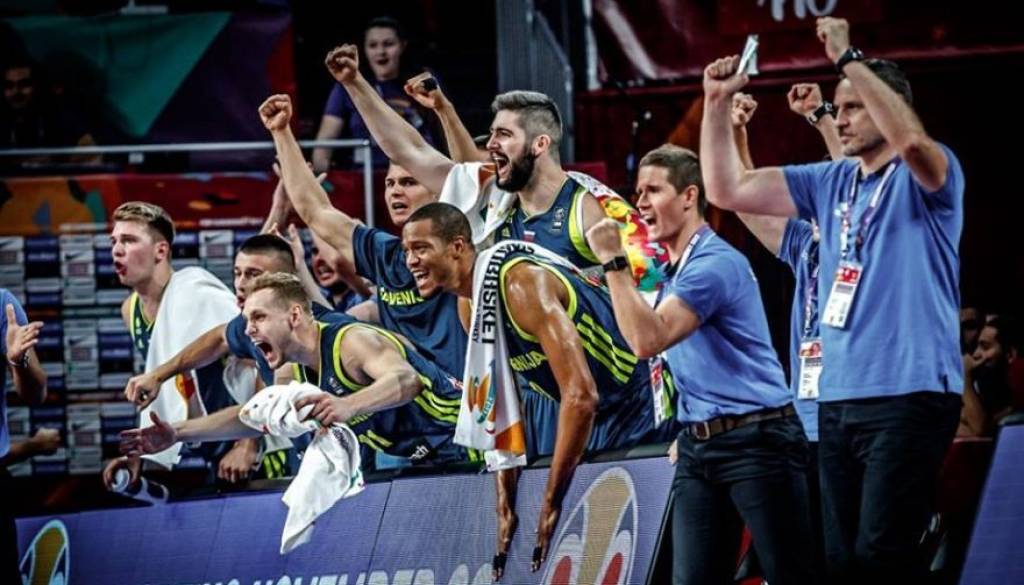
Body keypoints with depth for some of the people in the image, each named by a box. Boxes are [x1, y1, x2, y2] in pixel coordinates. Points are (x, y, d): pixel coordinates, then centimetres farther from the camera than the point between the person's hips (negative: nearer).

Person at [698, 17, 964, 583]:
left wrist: (849, 58, -23)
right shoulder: (830, 183, 16)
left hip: (909, 394, -7)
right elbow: (727, 189, 16)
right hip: (837, 398, 7)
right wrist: (718, 104, 6)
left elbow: (910, 138, -27)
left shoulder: (924, 176, -3)